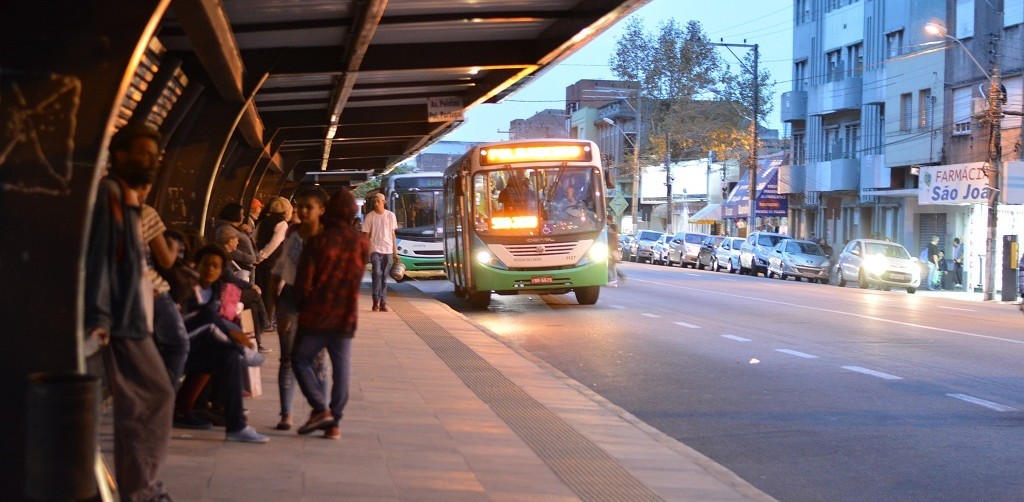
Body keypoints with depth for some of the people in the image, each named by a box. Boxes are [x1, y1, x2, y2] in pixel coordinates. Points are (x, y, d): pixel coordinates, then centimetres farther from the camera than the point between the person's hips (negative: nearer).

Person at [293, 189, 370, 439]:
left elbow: (303, 283, -10)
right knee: (341, 369, 8)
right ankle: (335, 422, 7)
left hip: (316, 316, -3)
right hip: (346, 317, 3)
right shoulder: (361, 244, -1)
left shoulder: (318, 242, -11)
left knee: (300, 359, 12)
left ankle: (320, 409, -2)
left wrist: (304, 305, 5)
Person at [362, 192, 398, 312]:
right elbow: (366, 235, 2)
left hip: (388, 249, 2)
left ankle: (383, 302, 9)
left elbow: (393, 234, 11)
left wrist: (395, 252, 8)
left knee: (384, 277, 5)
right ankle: (376, 300, -11)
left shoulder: (391, 215, 7)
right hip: (375, 249, -2)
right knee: (377, 273, -17)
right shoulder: (369, 216, 1)